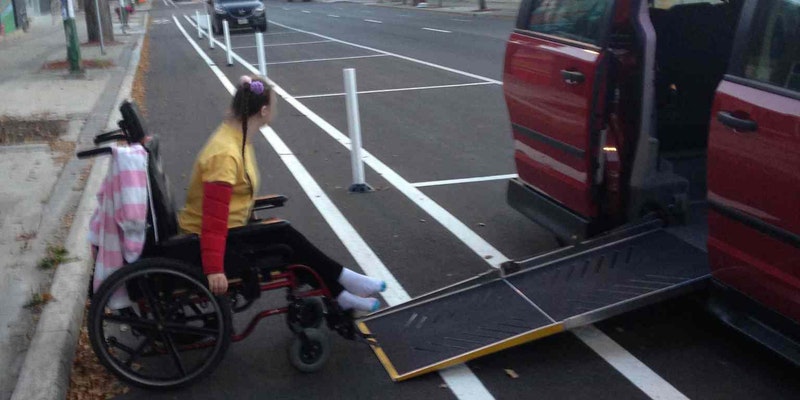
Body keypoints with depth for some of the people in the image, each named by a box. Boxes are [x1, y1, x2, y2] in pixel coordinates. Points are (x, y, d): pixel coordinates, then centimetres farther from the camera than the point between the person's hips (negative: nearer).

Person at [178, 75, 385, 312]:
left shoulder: (236, 136, 0)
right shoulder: (225, 155, -28)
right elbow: (214, 217, -31)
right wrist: (214, 269, -32)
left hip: (230, 229, 9)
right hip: (211, 239, -9)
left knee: (283, 236, 2)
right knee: (284, 238, -8)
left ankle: (340, 295, 6)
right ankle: (342, 280, 9)